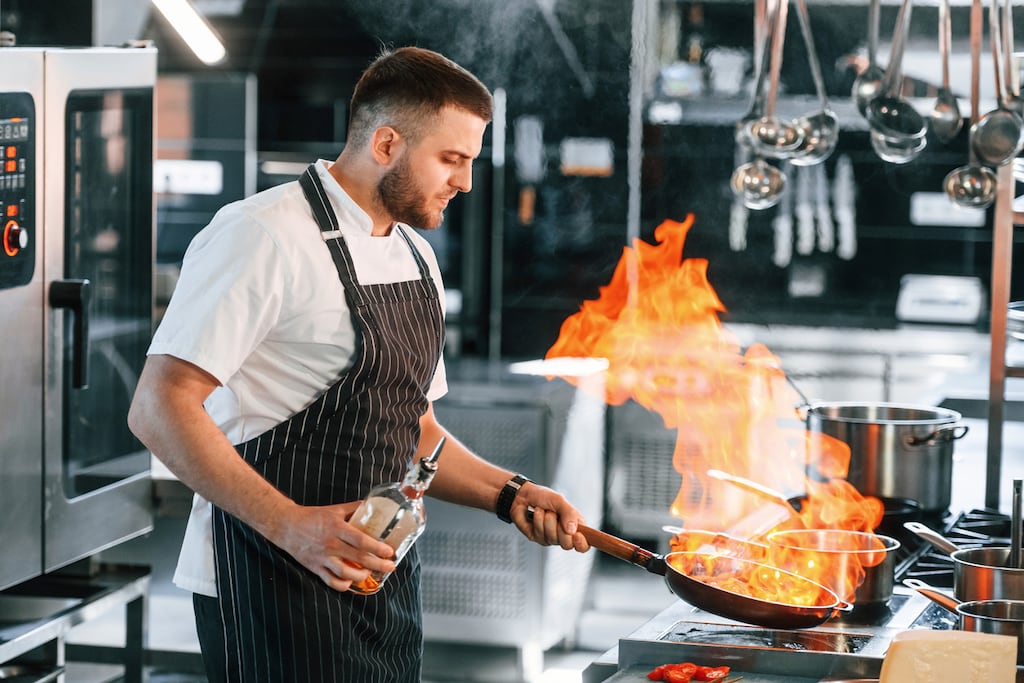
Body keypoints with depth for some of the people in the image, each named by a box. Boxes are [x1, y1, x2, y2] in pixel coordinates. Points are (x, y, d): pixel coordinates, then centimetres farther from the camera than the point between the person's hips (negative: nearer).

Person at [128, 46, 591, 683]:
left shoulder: (416, 256, 14)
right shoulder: (264, 236, -14)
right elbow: (160, 409, -20)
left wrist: (510, 494, 6)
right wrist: (290, 524, -28)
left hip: (383, 575, 8)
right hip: (276, 580, -8)